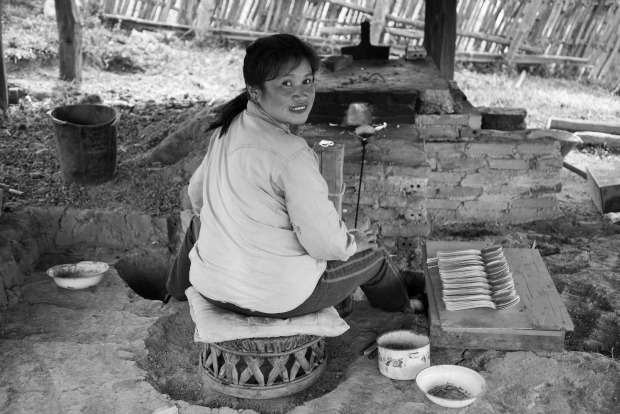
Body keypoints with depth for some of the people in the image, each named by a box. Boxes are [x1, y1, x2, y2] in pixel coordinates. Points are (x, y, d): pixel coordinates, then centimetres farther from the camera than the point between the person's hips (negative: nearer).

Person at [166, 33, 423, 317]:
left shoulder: (227, 128, -4)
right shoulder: (292, 155, -27)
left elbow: (196, 192, 11)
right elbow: (325, 244, -24)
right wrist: (351, 242, -1)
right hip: (278, 299, -6)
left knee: (198, 222, 40)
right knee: (373, 255, 16)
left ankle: (179, 290, 64)